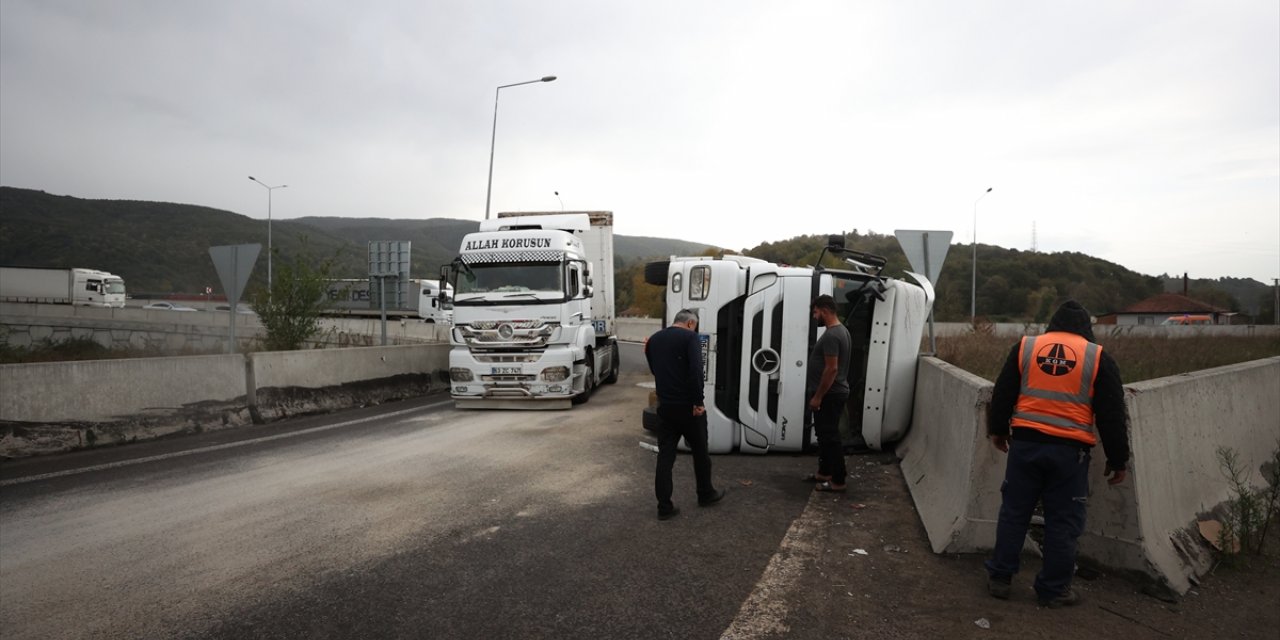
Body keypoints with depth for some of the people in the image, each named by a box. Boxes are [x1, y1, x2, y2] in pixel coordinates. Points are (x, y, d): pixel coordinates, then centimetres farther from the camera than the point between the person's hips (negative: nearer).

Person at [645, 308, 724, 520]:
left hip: (665, 406, 5)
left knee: (665, 456, 8)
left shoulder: (653, 339, 11)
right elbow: (696, 371, -21)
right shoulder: (690, 337, -10)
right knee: (700, 451, 15)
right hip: (687, 406, -5)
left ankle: (664, 507, 8)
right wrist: (698, 402, -18)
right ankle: (706, 494, 31)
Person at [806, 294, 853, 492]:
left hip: (829, 395, -11)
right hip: (831, 393, 11)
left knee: (831, 437, -4)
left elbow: (831, 369, -26)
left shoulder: (831, 335, -22)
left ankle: (838, 480, 2)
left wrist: (817, 396, -22)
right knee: (824, 434, 19)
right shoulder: (839, 331, 13)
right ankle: (825, 472, 29)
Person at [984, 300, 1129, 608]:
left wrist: (997, 430, 23)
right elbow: (1112, 416, 2)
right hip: (1070, 451, -2)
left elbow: (1002, 395, 9)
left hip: (1025, 443, 2)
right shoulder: (1098, 358, 0)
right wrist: (1117, 460, 10)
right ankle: (1053, 589, 17)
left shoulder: (1025, 347, 4)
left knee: (1014, 512, 12)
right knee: (1063, 521, 9)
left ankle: (999, 577, 19)